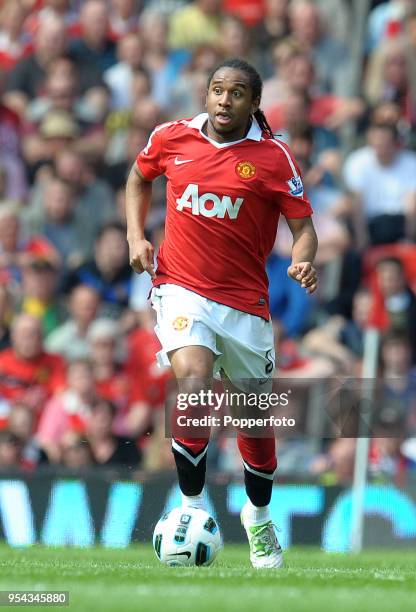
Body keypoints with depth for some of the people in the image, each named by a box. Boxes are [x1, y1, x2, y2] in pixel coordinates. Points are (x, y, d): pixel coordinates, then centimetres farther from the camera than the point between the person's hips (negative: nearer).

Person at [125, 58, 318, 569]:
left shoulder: (273, 157, -5)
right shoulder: (172, 138, 1)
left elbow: (302, 223, -3)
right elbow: (139, 177, 20)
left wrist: (304, 261, -24)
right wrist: (136, 237, 7)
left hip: (244, 301, 1)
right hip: (182, 287, -1)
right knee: (193, 380, -28)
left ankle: (258, 517, 37)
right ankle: (192, 507, -18)